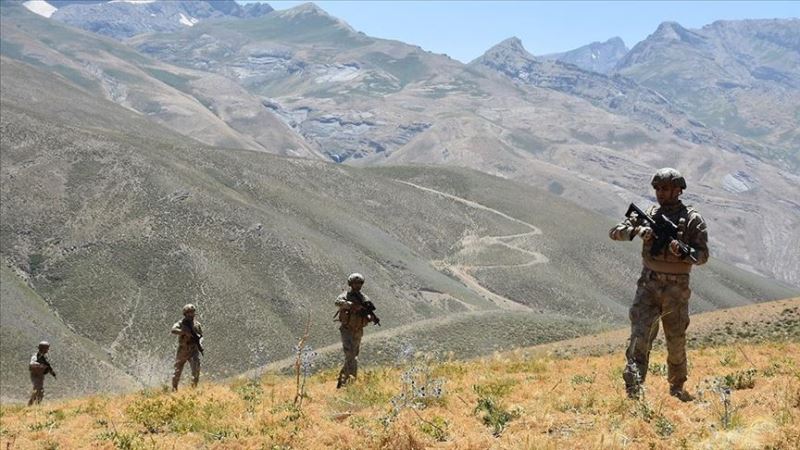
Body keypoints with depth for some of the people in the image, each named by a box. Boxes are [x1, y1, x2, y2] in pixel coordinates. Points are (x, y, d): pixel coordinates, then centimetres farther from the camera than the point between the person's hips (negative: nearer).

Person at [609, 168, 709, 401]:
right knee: (640, 334, -13)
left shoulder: (692, 219, -2)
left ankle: (677, 387, 28)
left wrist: (682, 251, -24)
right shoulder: (649, 214, 6)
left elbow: (703, 255, -5)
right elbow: (615, 232, 3)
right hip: (648, 285, 1)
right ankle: (633, 385, -19)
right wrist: (637, 230, -16)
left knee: (676, 341, 10)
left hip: (676, 288, -1)